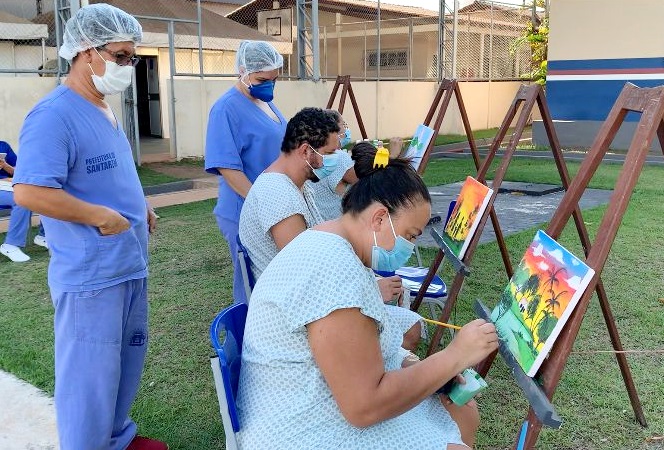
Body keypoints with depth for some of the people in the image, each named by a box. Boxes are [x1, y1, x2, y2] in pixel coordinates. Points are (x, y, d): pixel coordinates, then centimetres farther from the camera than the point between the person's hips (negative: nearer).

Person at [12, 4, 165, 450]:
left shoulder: (105, 112, 11)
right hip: (91, 275, -10)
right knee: (91, 375, 4)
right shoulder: (54, 114, -19)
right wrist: (102, 217, -22)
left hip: (130, 266, 10)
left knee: (127, 361, 22)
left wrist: (140, 208, 8)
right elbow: (29, 191, -28)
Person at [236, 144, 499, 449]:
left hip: (342, 405, 10)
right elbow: (365, 406, -27)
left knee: (462, 412, 12)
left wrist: (433, 371, -2)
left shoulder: (333, 250, 6)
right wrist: (454, 356, -18)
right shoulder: (334, 269, -27)